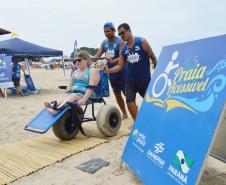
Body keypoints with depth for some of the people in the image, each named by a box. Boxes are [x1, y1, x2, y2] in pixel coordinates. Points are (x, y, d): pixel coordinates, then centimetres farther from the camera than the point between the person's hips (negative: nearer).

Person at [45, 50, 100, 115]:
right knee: (63, 97, -24)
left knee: (72, 96, -35)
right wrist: (65, 94, 7)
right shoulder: (75, 72, 25)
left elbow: (91, 88, -13)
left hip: (84, 94, -6)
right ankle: (52, 105, -54)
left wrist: (84, 99, -26)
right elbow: (69, 86, 23)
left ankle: (57, 108, -59)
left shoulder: (93, 71, 0)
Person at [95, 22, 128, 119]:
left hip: (122, 72, -6)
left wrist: (113, 61, -43)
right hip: (111, 72, 6)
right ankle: (124, 113, 29)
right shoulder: (104, 43, 6)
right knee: (117, 94, 14)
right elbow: (97, 55, 1)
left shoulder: (120, 41, -12)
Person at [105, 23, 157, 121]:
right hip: (130, 81, 3)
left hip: (145, 79, -3)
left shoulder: (142, 41, -7)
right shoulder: (122, 49, 3)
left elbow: (153, 57, -2)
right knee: (130, 102, -2)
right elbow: (120, 66, 2)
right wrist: (107, 70, -13)